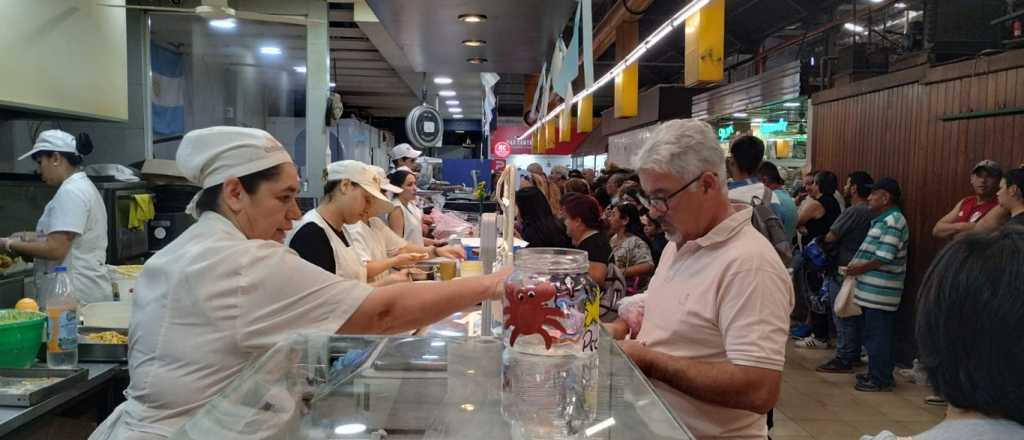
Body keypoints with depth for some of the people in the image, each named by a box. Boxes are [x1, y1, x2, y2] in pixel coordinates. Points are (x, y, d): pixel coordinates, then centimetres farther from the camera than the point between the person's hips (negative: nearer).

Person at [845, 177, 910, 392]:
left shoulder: (893, 222, -15)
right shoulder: (882, 220, 17)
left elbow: (884, 257, -21)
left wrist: (859, 269, -11)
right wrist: (856, 266, 11)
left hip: (880, 292, -10)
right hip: (872, 291, 10)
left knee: (878, 336, -1)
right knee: (872, 334, 17)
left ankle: (880, 379, 8)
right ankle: (877, 373, 28)